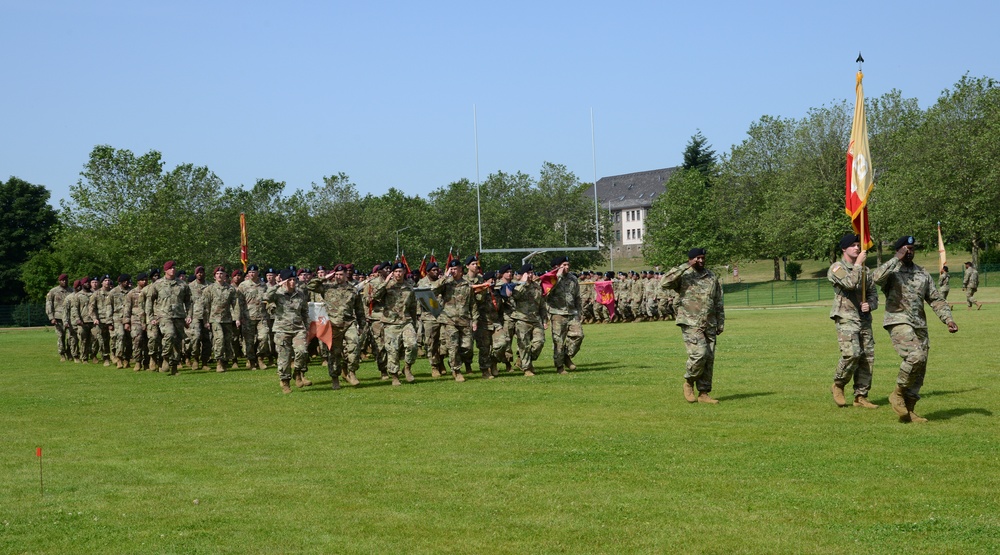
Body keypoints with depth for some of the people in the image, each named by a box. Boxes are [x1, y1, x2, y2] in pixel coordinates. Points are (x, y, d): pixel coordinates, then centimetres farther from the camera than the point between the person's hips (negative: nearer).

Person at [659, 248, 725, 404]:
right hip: (690, 323, -6)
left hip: (709, 325, 6)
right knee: (699, 354, -20)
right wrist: (683, 267, -21)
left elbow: (718, 303, 18)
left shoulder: (712, 277, 13)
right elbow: (664, 283, -22)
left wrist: (721, 323, 13)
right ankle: (689, 382, 5)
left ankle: (703, 393, 14)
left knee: (709, 359, 5)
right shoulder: (683, 276, -4)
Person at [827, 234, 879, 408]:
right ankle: (838, 385, 1)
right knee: (852, 354, -22)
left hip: (865, 320, 7)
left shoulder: (865, 271, 18)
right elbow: (851, 283, -21)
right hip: (846, 318, -7)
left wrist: (870, 305, -4)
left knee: (868, 358, 2)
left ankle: (861, 397, 10)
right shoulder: (837, 268, -3)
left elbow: (873, 294, 18)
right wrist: (858, 264, -13)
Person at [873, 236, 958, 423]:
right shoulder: (891, 271, 0)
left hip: (920, 326, 6)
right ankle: (897, 394, -6)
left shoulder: (923, 274, 16)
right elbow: (877, 278, -24)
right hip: (899, 323, -6)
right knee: (915, 357, -26)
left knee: (919, 369, 3)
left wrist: (948, 319, 2)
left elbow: (936, 299, 16)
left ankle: (908, 411, 11)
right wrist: (897, 259, -17)